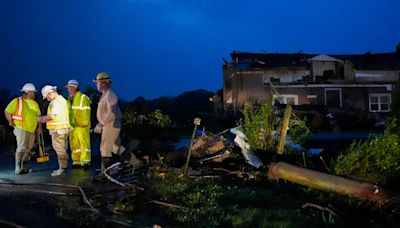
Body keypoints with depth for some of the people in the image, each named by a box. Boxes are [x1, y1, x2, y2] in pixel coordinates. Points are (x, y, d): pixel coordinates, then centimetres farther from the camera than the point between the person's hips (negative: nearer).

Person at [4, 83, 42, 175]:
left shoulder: (35, 103, 13)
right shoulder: (17, 101, -6)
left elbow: (38, 115, 19)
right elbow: (7, 112, -5)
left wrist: (39, 126, 9)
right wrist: (11, 122, -10)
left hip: (32, 130, 7)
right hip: (21, 129, -7)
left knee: (28, 149, 10)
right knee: (21, 148, -11)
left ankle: (23, 167, 20)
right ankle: (18, 168, -8)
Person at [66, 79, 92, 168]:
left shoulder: (83, 98, -8)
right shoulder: (70, 99, 15)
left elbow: (86, 111, -11)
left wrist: (85, 123, -15)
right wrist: (69, 123, 16)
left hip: (82, 126, -8)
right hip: (73, 126, 8)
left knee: (84, 143, -7)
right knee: (74, 144, 10)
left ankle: (85, 161, -6)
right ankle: (76, 161, 18)